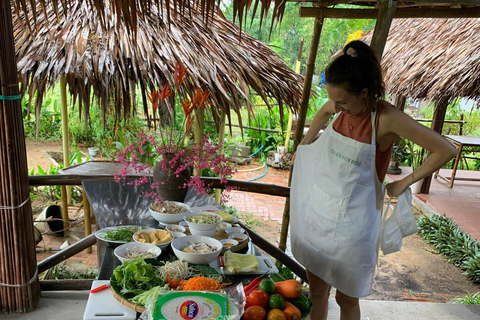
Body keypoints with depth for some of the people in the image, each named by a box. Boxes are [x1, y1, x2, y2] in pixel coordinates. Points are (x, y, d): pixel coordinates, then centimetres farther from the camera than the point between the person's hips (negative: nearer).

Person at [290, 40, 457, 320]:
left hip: (351, 221, -5)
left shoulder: (386, 118, -20)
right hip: (317, 211, 5)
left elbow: (447, 150, -15)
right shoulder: (339, 107, -4)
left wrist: (405, 182, -12)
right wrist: (304, 145, 20)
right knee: (316, 292, 19)